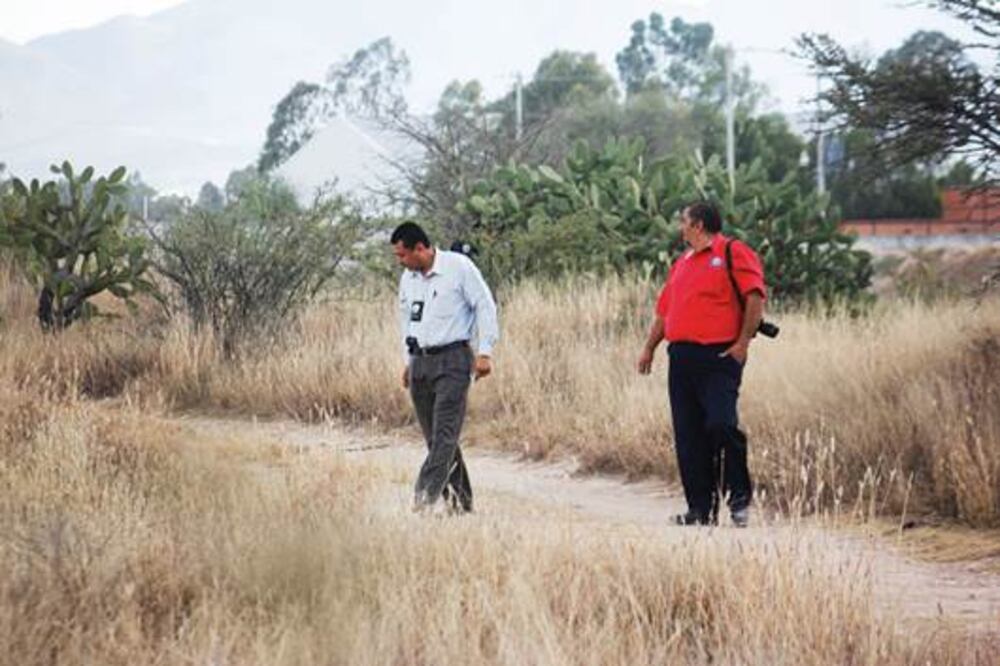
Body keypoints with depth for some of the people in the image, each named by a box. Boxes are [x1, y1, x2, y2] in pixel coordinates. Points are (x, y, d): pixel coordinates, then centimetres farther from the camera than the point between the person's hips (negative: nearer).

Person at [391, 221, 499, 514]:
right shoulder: (408, 278, 13)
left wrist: (484, 352, -10)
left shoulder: (459, 267, -7)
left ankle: (426, 496, -22)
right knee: (434, 436, 5)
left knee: (445, 433, -14)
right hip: (420, 362, 7)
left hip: (452, 360, -7)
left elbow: (485, 307, -5)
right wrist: (408, 361, 21)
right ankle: (459, 500, 11)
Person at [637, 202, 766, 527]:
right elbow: (664, 310, 27)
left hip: (719, 357, -7)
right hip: (682, 357, 7)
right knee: (688, 437, 3)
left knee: (721, 425, -17)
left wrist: (743, 343, -16)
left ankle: (740, 495, 2)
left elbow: (755, 296, -10)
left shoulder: (733, 253, -2)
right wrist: (649, 347, 21)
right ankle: (701, 508, 7)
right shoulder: (681, 263, 22)